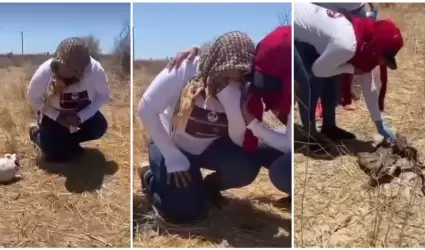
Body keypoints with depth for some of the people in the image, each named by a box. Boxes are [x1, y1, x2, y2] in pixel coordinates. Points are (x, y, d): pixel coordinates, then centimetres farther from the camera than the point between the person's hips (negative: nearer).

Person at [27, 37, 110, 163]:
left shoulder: (95, 70, -31)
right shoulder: (44, 72, -32)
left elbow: (104, 96, -16)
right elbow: (33, 99, -14)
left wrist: (81, 117, -27)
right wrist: (58, 117, -26)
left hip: (82, 111, 2)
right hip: (53, 113, -2)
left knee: (99, 127, -26)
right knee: (54, 154, -16)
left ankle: (69, 141, 4)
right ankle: (37, 133, 18)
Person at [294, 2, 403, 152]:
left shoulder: (366, 39, -1)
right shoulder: (346, 45, -31)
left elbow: (368, 87, 7)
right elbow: (318, 69, -17)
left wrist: (379, 122, 12)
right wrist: (351, 68, -11)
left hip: (304, 32, 9)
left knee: (330, 80, 8)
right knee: (311, 85, -11)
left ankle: (329, 127, 25)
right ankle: (310, 138, 6)